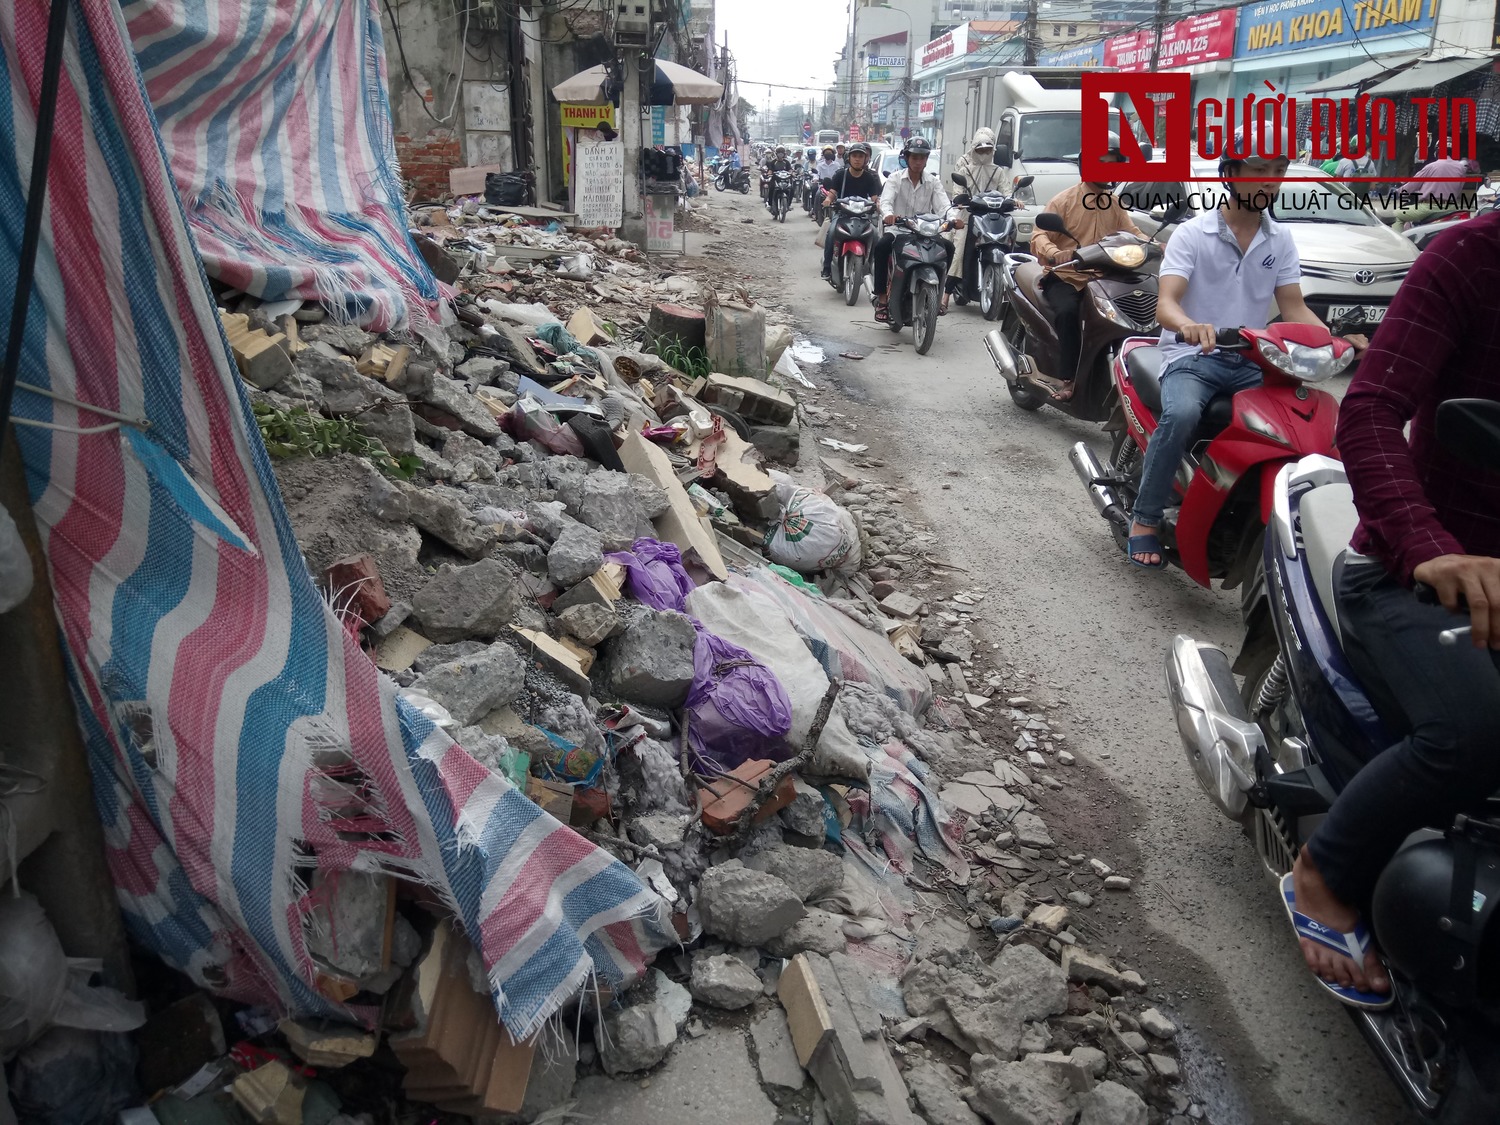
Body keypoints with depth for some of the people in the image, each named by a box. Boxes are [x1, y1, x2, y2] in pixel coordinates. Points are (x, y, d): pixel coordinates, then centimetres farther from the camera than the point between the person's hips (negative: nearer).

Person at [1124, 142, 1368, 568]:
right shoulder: (1192, 233, -4)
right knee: (1181, 414, -36)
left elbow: (1293, 307, 7)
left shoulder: (1281, 239, 11)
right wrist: (1189, 325, -42)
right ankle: (1145, 520, -22)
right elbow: (1165, 303, -17)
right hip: (1192, 356, -5)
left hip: (1251, 361, 5)